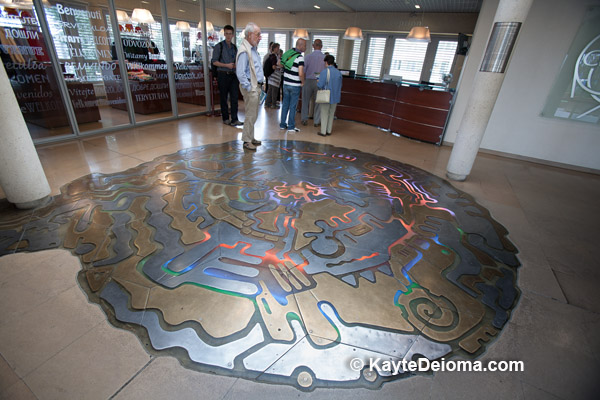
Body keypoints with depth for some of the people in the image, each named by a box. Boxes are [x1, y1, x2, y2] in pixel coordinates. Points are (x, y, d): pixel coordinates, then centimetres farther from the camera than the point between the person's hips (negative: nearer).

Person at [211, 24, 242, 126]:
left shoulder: (234, 47, 15)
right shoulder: (219, 46, -1)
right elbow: (214, 62, -5)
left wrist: (236, 65, -1)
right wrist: (227, 65, -16)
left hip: (233, 75, 4)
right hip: (223, 75, -4)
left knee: (234, 97, -2)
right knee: (224, 98, 2)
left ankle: (234, 119, 1)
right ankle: (225, 118, 12)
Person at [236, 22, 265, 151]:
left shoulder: (253, 49, 16)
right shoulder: (244, 51, -15)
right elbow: (240, 73, -21)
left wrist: (260, 85, 17)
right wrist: (249, 88, -20)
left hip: (257, 86, 10)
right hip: (250, 88, -10)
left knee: (253, 115, 14)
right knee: (251, 115, -6)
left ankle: (250, 137, 25)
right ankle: (246, 141, 3)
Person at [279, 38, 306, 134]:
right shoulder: (300, 57, -16)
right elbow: (301, 73, -24)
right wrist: (303, 82, -8)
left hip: (286, 83, 6)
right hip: (295, 85, -6)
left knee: (285, 105, 13)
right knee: (293, 106, 1)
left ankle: (282, 125, 20)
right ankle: (291, 127, 7)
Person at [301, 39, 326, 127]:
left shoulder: (308, 56, -7)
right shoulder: (325, 58, -6)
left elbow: (303, 71, -5)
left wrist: (303, 81, 6)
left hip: (308, 81, 0)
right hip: (320, 82, 1)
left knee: (305, 101, 13)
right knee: (318, 102, 11)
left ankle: (304, 119, 18)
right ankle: (316, 121, 16)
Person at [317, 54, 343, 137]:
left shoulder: (325, 72, -14)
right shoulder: (339, 73, 1)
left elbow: (320, 85, -15)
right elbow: (340, 86, 7)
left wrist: (317, 82, 5)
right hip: (335, 97, 5)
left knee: (324, 114, 5)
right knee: (331, 114, 15)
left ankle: (323, 131, 9)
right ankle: (329, 131, 21)